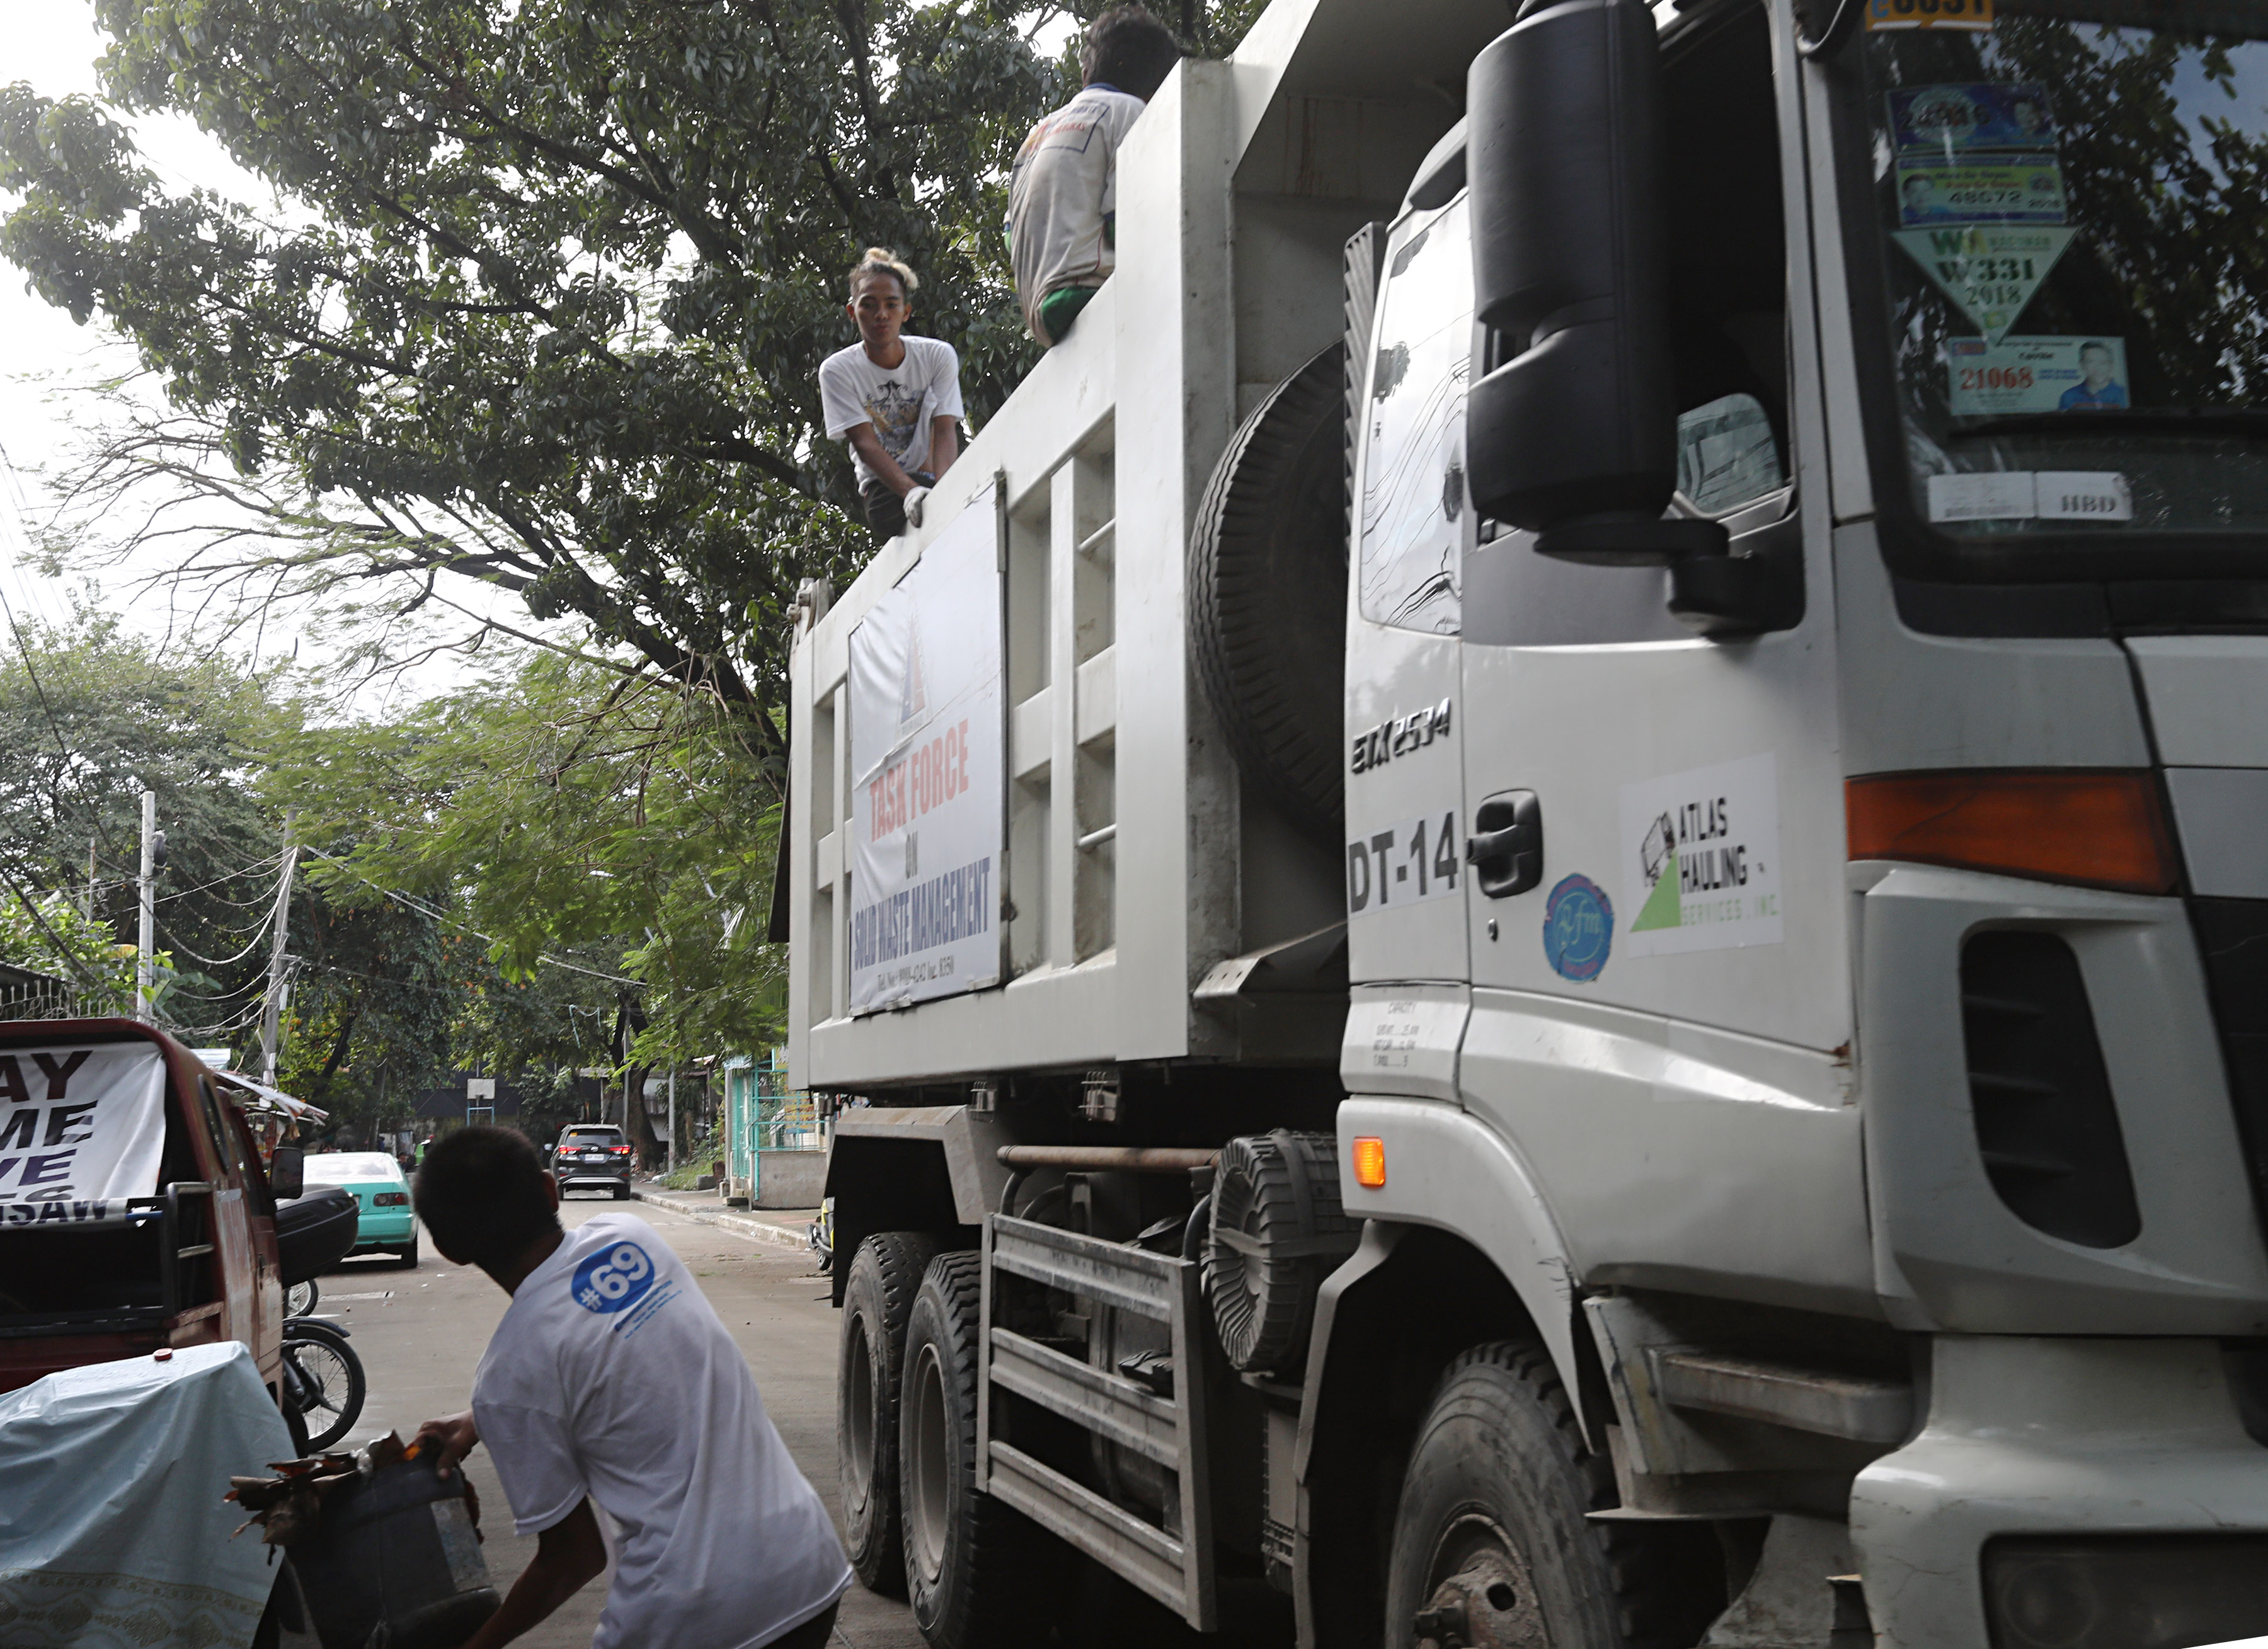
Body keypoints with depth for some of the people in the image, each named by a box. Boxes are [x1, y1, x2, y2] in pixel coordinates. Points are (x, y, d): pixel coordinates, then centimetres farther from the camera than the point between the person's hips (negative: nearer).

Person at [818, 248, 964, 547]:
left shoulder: (938, 356, 2)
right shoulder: (837, 370, -3)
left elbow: (945, 432, -8)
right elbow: (865, 444, -12)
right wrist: (910, 491, -30)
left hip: (932, 479, 2)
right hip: (883, 485, -2)